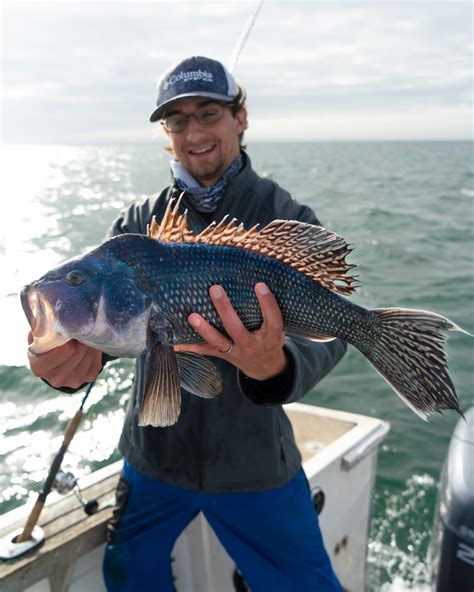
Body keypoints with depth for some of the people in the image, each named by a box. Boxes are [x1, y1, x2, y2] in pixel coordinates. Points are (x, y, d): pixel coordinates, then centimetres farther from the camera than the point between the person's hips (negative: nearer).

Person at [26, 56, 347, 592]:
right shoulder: (140, 222, -1)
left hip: (256, 463, -2)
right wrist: (72, 360, -36)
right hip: (154, 454, 3)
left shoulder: (288, 221, -9)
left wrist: (275, 366, -44)